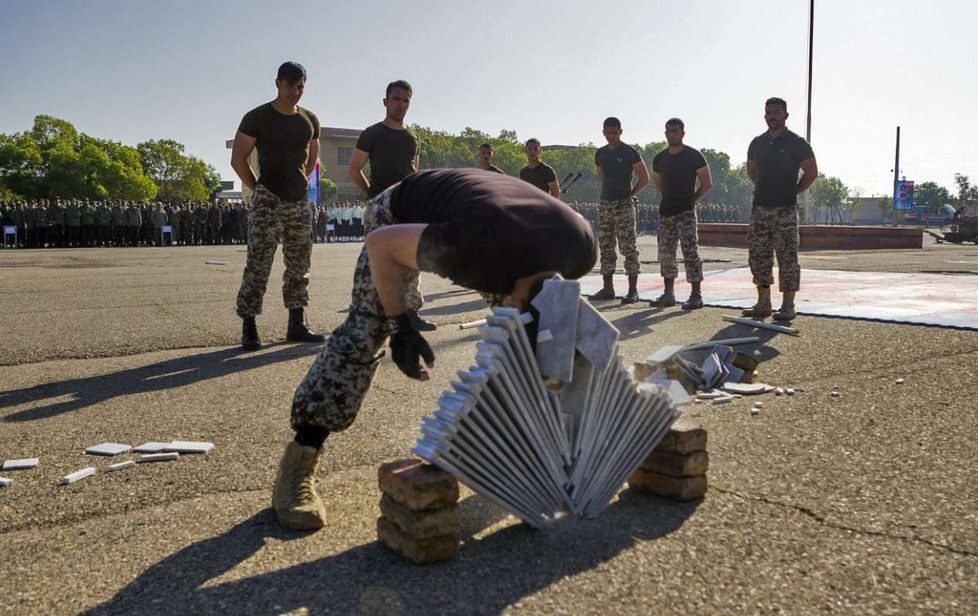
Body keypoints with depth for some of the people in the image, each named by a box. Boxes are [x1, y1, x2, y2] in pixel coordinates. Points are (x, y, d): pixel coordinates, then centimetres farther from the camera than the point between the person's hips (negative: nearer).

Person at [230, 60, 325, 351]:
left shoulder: (310, 120, 10)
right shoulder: (257, 118, -4)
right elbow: (238, 159, -2)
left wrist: (301, 184, 14)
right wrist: (259, 189, -1)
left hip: (300, 202, 6)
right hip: (267, 203, -5)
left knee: (299, 267, 9)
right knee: (257, 267, -7)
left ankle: (297, 325, 18)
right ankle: (249, 329, -2)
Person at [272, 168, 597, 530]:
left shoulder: (581, 246, -27)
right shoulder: (473, 247, -45)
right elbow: (381, 244, -29)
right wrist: (402, 328, -27)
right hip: (402, 217, -5)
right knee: (366, 327, -20)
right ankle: (299, 463, -17)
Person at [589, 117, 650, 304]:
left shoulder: (629, 152, -4)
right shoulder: (600, 153, 12)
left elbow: (644, 178, 1)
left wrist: (631, 194, 1)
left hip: (624, 205, -6)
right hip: (605, 204, 6)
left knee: (628, 248, -6)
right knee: (606, 248, 7)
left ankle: (633, 290, -3)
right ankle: (607, 288, 13)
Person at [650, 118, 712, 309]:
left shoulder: (694, 156, -4)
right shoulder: (659, 159, 10)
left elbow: (707, 183, 1)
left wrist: (693, 200, -2)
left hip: (686, 211, -6)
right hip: (666, 211, 6)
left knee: (690, 252, -12)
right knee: (665, 252, 7)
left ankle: (696, 295, -7)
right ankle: (668, 294, 15)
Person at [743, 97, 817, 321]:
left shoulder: (796, 143, -3)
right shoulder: (758, 143, 12)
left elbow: (812, 171, 0)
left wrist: (795, 191, 0)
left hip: (785, 210, -6)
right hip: (760, 208, 6)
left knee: (787, 257, -5)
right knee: (758, 256, 7)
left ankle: (788, 306, -1)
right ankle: (763, 303, 15)